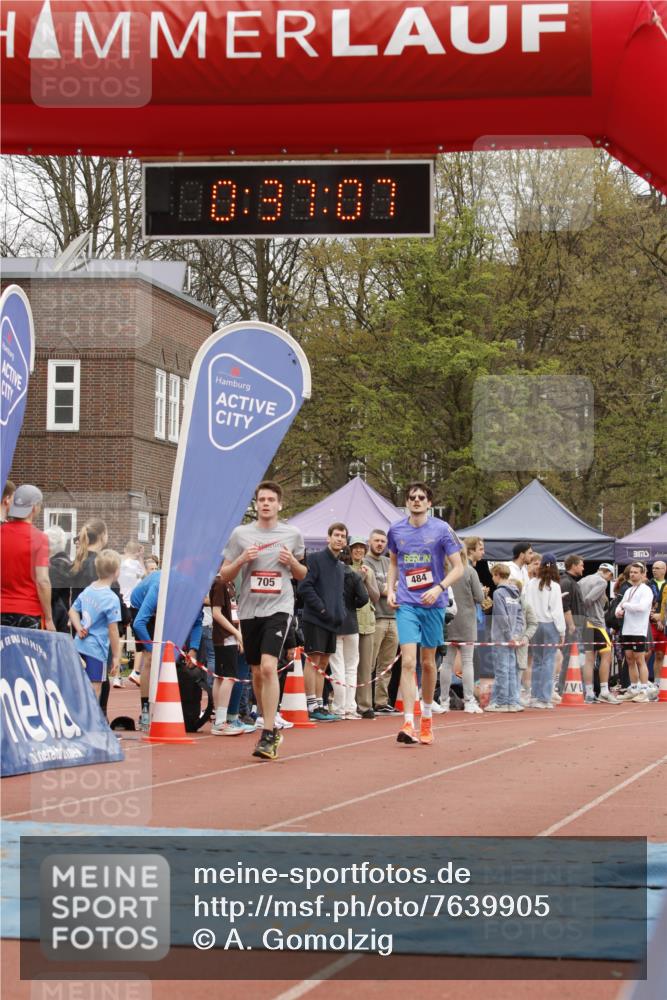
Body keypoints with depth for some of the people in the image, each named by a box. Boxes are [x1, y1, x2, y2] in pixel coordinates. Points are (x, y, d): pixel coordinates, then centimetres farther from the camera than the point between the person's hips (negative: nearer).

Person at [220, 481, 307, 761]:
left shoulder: (292, 535, 6)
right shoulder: (241, 533, 5)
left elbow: (302, 575, 18)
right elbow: (224, 576, 9)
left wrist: (292, 562, -4)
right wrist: (241, 560, -10)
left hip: (279, 608, -2)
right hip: (249, 609, 3)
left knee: (268, 667, -19)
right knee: (257, 673, 9)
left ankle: (268, 735, -17)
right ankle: (272, 727, 27)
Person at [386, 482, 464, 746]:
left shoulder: (441, 529, -4)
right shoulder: (396, 530, 5)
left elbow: (458, 567, -3)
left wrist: (439, 588, -18)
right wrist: (390, 589, 5)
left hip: (433, 604, 0)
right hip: (406, 604, 1)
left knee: (428, 662, 11)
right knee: (408, 661, -13)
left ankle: (427, 717, 30)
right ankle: (408, 723, -19)